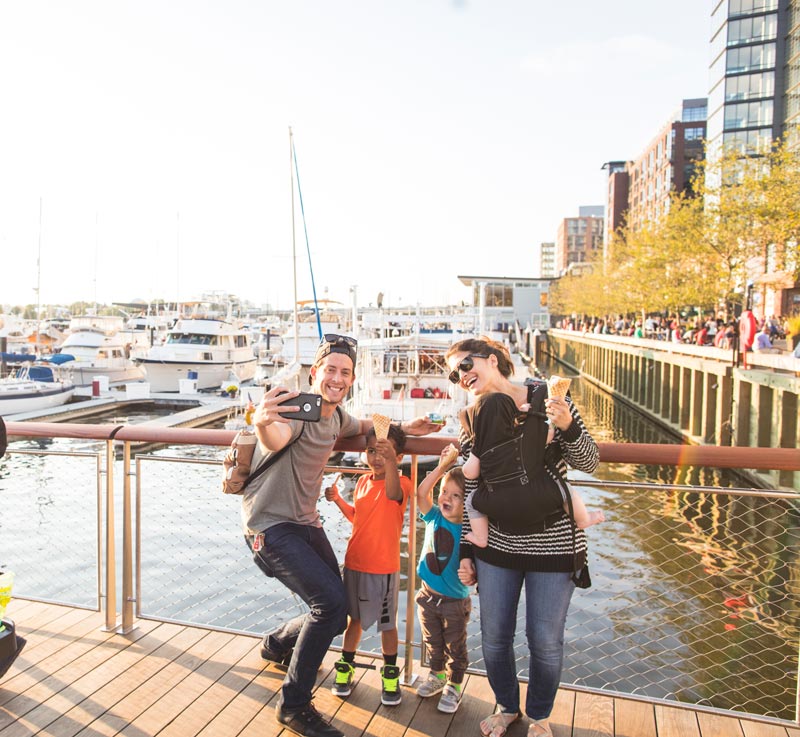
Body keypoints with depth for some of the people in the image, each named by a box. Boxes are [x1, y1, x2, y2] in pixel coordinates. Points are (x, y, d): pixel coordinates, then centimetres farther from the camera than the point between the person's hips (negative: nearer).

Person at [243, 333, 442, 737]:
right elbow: (276, 440, -45)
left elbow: (361, 426, 27)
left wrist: (403, 427, 12)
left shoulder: (335, 416, 4)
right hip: (270, 525, -8)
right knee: (331, 603, -20)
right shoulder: (297, 406, -22)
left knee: (334, 610, 13)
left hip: (305, 522, 8)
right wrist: (262, 423, -68)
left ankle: (277, 644, 43)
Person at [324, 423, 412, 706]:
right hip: (355, 563, 5)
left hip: (384, 568, -5)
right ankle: (346, 667, 37)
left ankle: (390, 675, 31)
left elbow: (393, 494, -43)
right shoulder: (363, 481, 3)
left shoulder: (401, 482, -16)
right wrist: (338, 500, 3)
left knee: (387, 624, 10)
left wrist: (390, 462, -60)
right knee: (354, 618, 19)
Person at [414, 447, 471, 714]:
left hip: (455, 601, -4)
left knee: (455, 647, 16)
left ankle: (454, 686, 36)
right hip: (428, 596, 4)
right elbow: (421, 493, -22)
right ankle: (437, 675, 46)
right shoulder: (434, 518, -10)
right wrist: (443, 466, -27)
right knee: (433, 643, 24)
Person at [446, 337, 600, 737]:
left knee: (545, 639, 8)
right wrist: (465, 551, 6)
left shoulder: (550, 399, -8)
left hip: (552, 543, -2)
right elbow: (470, 493, 5)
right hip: (496, 543, 3)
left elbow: (589, 463, -6)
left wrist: (567, 427, -25)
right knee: (494, 635, 12)